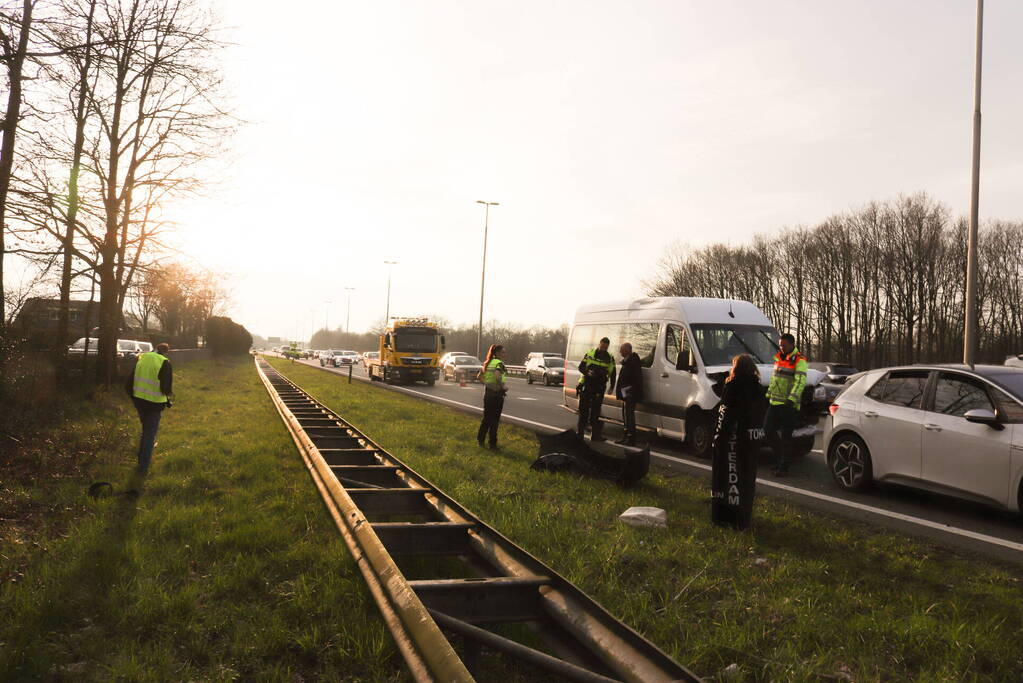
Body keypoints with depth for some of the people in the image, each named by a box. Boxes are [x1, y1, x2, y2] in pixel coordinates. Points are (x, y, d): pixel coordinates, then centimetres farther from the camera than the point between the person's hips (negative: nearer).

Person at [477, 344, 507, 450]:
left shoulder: (487, 363, 10)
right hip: (497, 393, -7)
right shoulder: (499, 363, -14)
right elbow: (497, 375, -31)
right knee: (494, 420, 2)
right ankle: (492, 444, 9)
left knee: (486, 418, 16)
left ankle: (480, 440, 23)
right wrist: (503, 386, -20)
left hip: (487, 393, 7)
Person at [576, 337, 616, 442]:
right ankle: (580, 432, 9)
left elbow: (612, 374, 10)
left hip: (599, 388, 1)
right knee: (583, 410, 2)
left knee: (595, 411, 4)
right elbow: (581, 367, 1)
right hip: (587, 385, -1)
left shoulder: (610, 358, 7)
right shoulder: (590, 354, 2)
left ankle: (595, 434, 8)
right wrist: (588, 372, -19)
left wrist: (611, 387, -1)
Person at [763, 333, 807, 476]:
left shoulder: (799, 360, -8)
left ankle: (783, 466, 5)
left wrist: (792, 399, -30)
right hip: (774, 402, 8)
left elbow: (801, 381, -20)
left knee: (785, 435, -3)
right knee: (768, 429, 7)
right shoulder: (779, 358, 16)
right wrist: (768, 395, 23)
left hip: (789, 405, -8)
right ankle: (779, 458, 23)